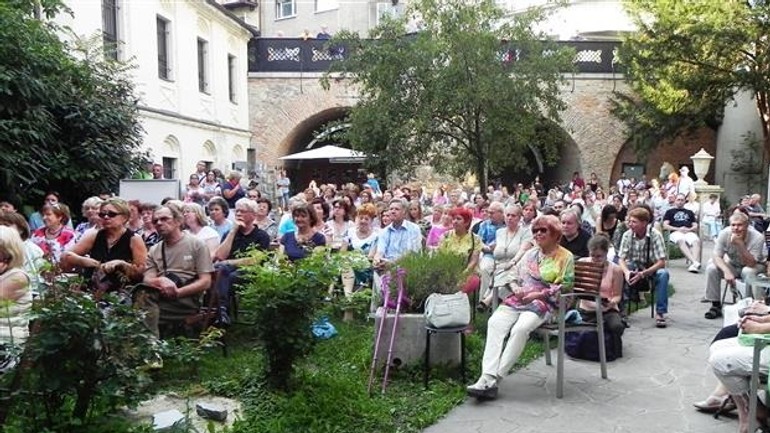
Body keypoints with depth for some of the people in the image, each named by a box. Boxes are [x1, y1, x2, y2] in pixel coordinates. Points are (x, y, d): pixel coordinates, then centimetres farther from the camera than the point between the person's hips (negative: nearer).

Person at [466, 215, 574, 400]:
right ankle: (488, 376, -34)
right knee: (495, 323, -26)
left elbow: (564, 286, -3)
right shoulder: (530, 254, 24)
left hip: (544, 303, -5)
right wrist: (515, 288, -2)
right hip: (518, 299, 5)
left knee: (520, 329, -34)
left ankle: (495, 378, -30)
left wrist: (537, 294, -12)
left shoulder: (565, 257, 6)